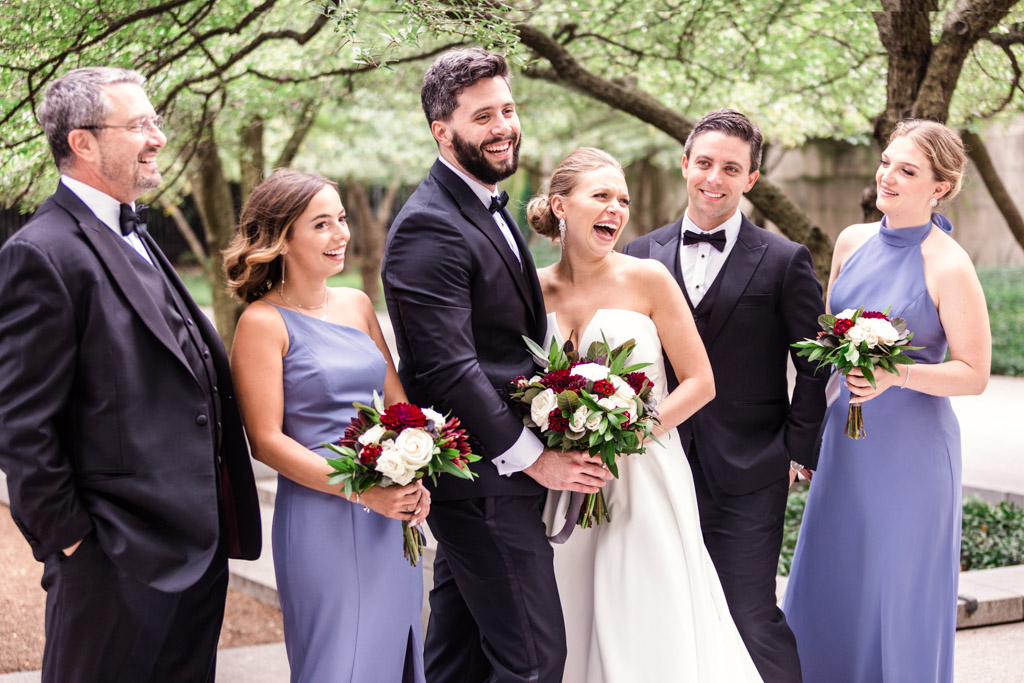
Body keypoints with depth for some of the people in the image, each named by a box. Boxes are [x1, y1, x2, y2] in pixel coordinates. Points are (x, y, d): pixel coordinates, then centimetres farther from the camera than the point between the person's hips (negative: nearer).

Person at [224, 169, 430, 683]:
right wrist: (363, 491, -18)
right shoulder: (263, 322, -8)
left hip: (390, 521, 6)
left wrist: (415, 478, -5)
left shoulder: (357, 304, 11)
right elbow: (267, 440, -12)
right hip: (322, 521, -6)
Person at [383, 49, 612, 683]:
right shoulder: (429, 227, -17)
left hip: (489, 472, 10)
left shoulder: (491, 208, 15)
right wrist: (533, 458, -16)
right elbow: (447, 368, -22)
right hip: (483, 481, -10)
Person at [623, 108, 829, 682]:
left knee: (753, 621, -4)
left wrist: (797, 451, -2)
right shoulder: (642, 256, 7)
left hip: (747, 478, -3)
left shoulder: (784, 261, -2)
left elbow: (816, 365, 2)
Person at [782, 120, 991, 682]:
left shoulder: (948, 267, -14)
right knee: (827, 589, 13)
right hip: (844, 443, 6)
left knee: (900, 600, 5)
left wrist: (895, 375, -26)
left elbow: (973, 374, -12)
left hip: (910, 452, -6)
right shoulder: (852, 242, 4)